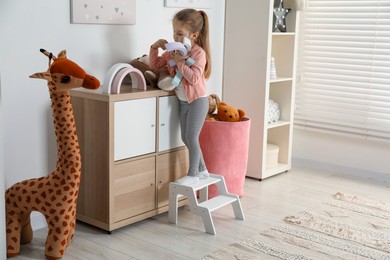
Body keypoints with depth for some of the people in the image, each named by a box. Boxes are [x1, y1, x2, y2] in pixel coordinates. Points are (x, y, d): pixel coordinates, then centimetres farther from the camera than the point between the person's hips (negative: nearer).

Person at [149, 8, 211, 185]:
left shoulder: (199, 53, -16)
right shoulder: (173, 51, 4)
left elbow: (194, 78, -26)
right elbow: (154, 65, 10)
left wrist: (180, 62, -26)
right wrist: (154, 48, -5)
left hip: (197, 101, -8)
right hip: (183, 101, 8)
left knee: (191, 137, -6)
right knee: (186, 138, 12)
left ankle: (193, 174, 7)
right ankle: (202, 170, 26)